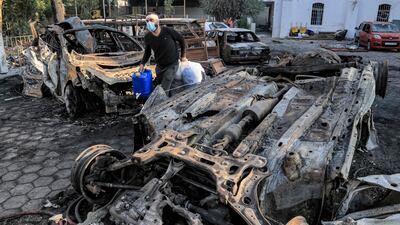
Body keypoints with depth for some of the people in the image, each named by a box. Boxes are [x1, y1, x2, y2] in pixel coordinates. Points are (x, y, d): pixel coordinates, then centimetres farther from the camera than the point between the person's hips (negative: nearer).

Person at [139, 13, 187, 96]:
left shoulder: (168, 31, -19)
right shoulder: (147, 37, -7)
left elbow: (181, 40, -2)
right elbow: (147, 52, 11)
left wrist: (183, 56, 1)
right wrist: (142, 64, -3)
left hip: (172, 65, -5)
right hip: (159, 66, 5)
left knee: (163, 91, -13)